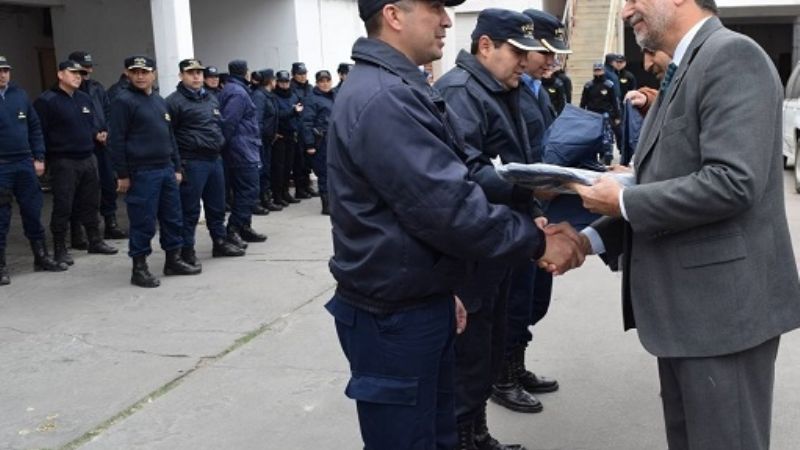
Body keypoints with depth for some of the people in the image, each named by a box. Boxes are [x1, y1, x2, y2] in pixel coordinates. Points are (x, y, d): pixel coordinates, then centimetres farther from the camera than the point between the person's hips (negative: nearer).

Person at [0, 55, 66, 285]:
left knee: (33, 212, 11)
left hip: (25, 163, 4)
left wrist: (39, 158, 6)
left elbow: (35, 127, 12)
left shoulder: (20, 94, 8)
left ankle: (41, 257, 24)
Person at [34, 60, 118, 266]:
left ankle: (95, 241, 26)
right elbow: (40, 132, -12)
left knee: (90, 203, 14)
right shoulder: (46, 101, -9)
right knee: (63, 207, -1)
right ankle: (60, 249, 8)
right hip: (63, 162, -6)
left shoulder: (85, 99, 13)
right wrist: (44, 157, -15)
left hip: (88, 158, 7)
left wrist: (97, 135, 0)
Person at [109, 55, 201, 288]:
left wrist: (176, 167, 16)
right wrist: (122, 174, -14)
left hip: (166, 169, 7)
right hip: (141, 172, -7)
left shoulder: (159, 101, 16)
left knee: (173, 218, 12)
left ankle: (173, 260, 24)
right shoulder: (123, 101, -7)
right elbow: (116, 140, -11)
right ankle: (139, 269, 8)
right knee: (143, 222, -3)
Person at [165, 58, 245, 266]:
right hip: (191, 162, -7)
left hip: (215, 159, 7)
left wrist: (220, 144, 17)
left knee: (217, 206, 15)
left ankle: (220, 242, 28)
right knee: (189, 209, -2)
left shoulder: (211, 98, 16)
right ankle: (186, 250, 7)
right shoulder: (174, 101, -8)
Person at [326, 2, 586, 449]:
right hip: (394, 317, -10)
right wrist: (537, 241, -15)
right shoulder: (383, 99, -22)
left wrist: (441, 287, 21)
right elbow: (449, 206, -25)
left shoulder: (397, 89, 13)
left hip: (419, 302, 10)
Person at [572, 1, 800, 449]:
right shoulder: (682, 72, 16)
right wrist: (591, 238, 3)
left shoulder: (732, 55, -14)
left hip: (722, 302, -9)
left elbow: (731, 182, -26)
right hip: (684, 303, 9)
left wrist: (623, 202, -15)